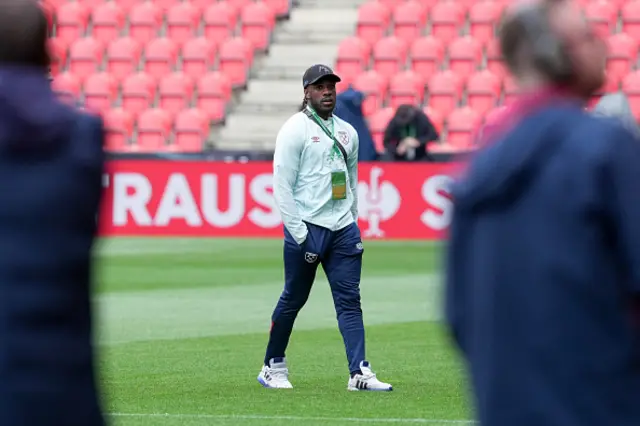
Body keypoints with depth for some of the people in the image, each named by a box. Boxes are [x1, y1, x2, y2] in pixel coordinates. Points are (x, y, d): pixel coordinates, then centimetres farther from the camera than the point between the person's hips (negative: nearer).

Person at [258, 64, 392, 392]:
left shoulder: (347, 132, 14)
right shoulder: (295, 129, -5)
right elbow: (282, 186, -9)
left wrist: (352, 224, 12)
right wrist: (299, 235, -14)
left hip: (343, 229, 5)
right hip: (307, 227, -5)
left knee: (349, 300, -2)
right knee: (293, 300, 4)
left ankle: (360, 372, -7)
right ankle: (273, 367, 18)